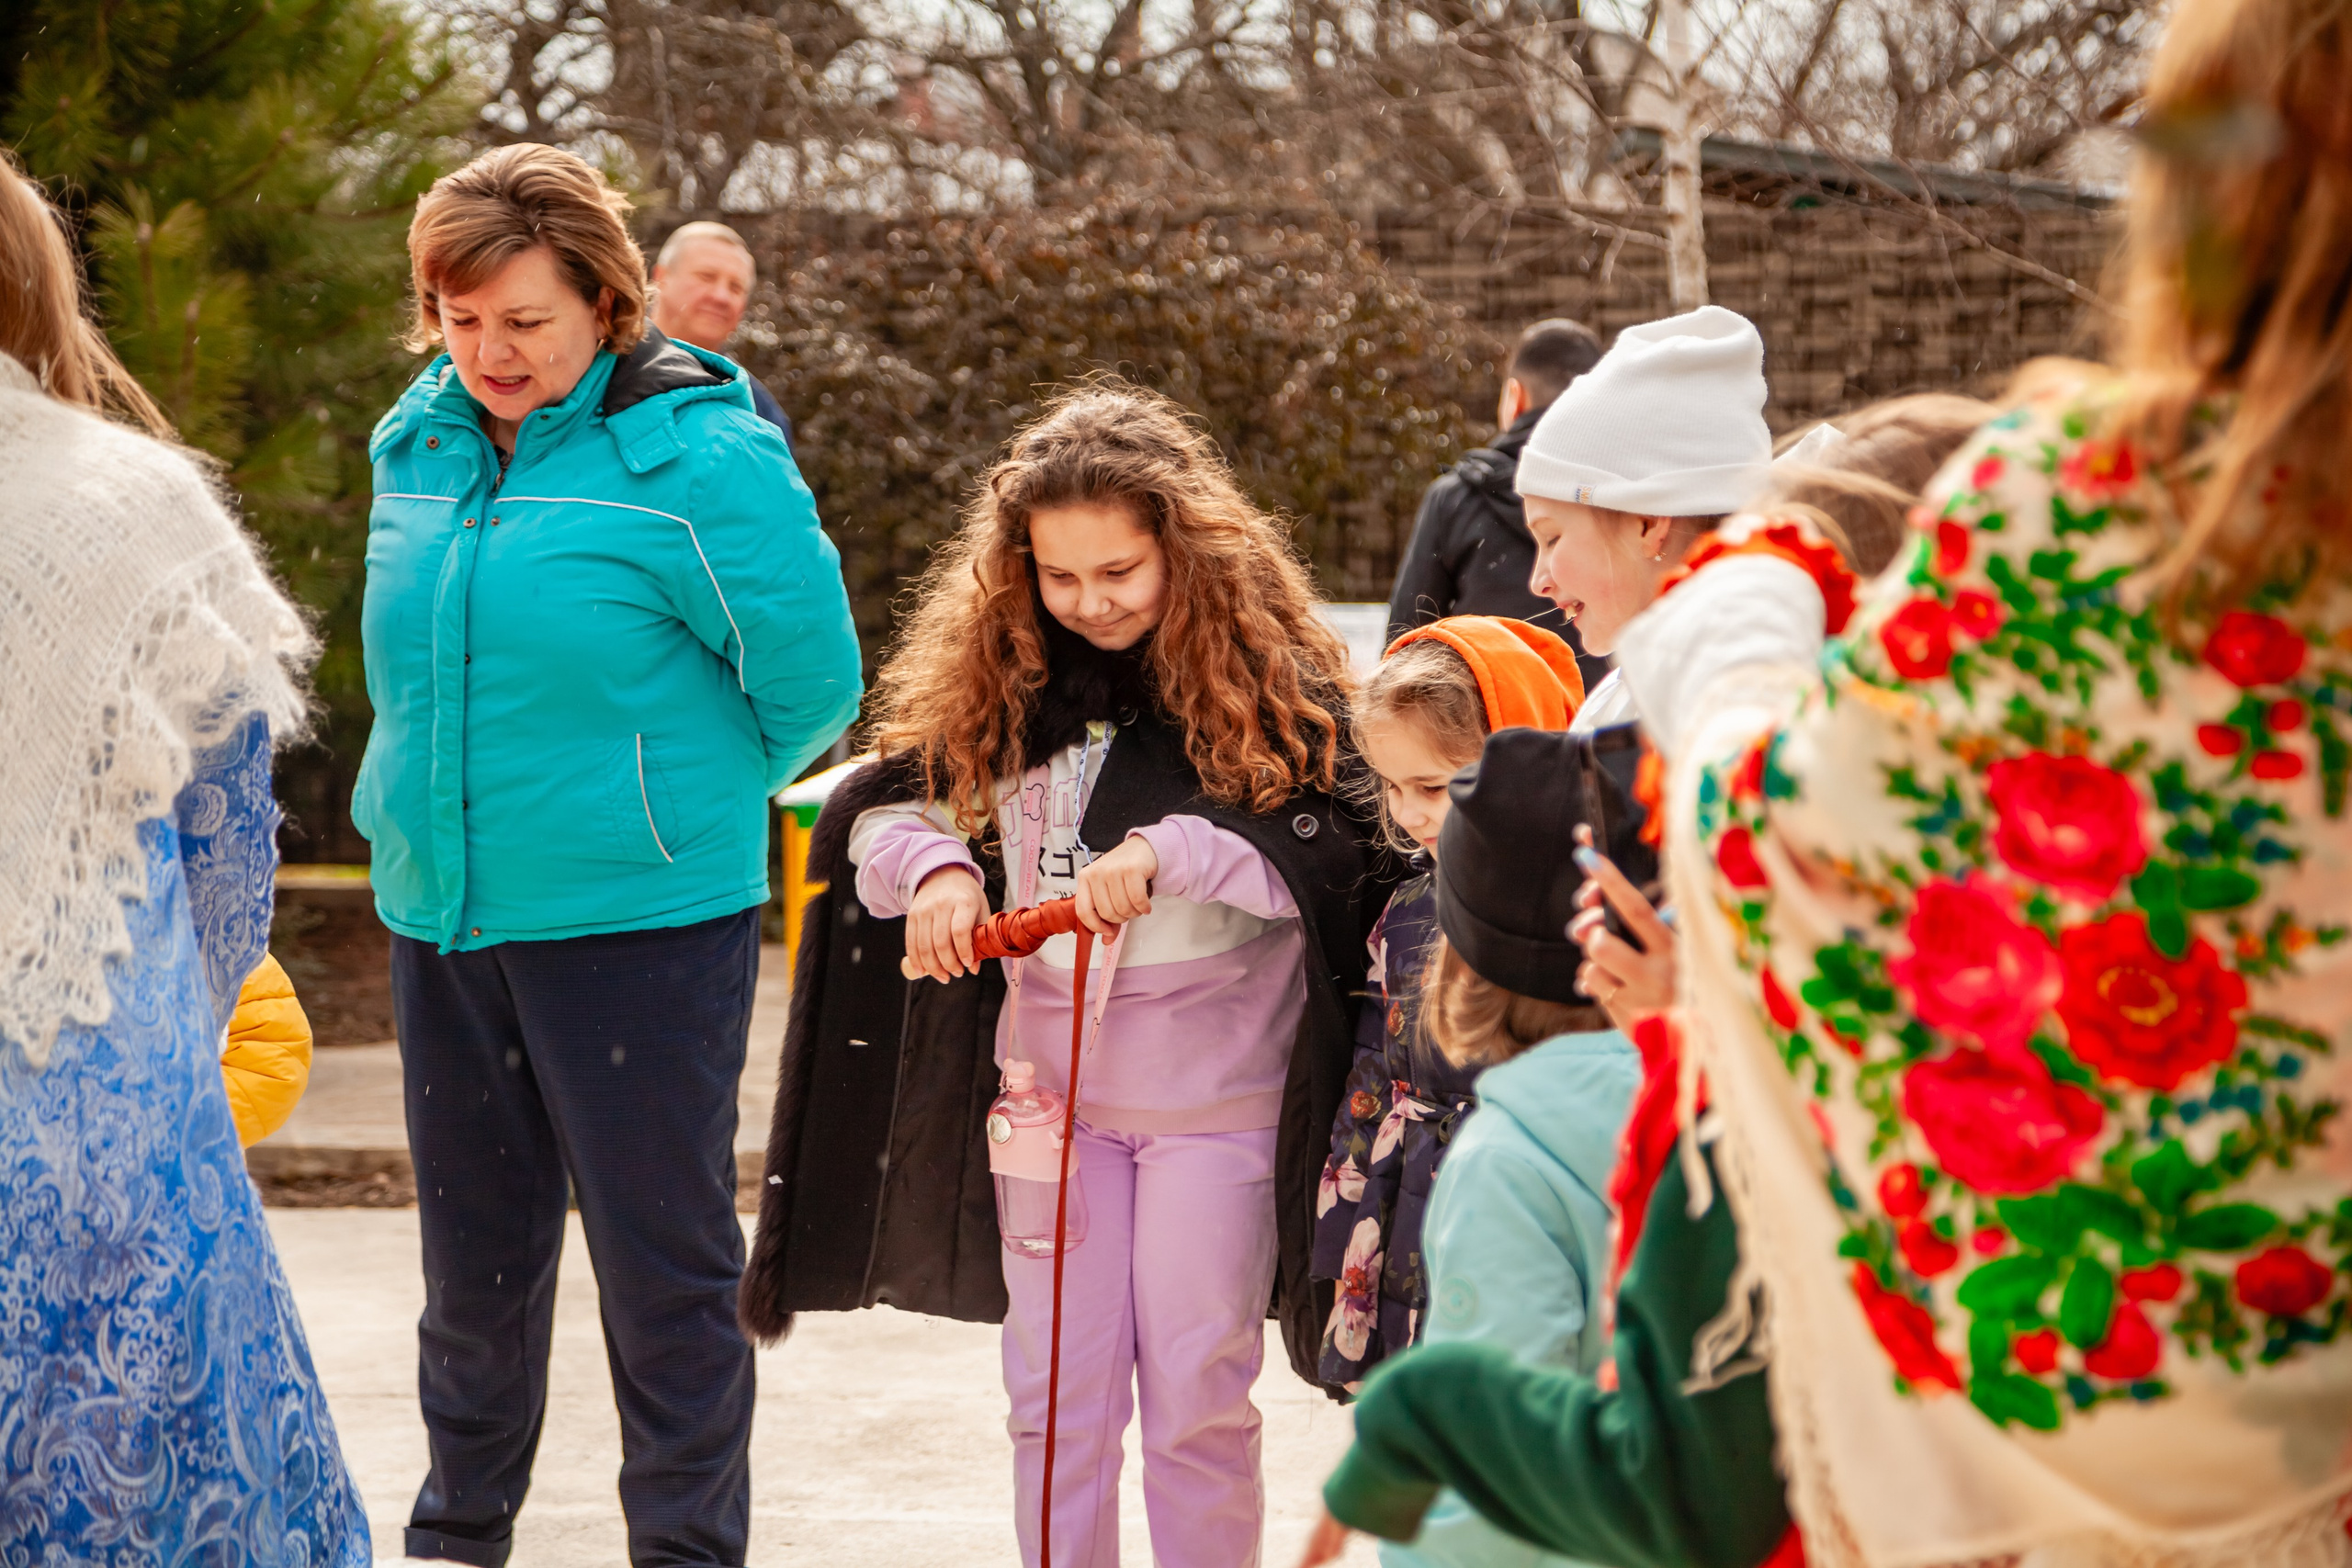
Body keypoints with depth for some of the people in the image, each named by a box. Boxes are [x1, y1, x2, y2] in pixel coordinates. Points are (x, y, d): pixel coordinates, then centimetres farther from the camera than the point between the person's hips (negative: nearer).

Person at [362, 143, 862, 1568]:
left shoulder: (698, 459, -13)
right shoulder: (418, 445, 6)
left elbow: (810, 685, -7)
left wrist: (678, 805, 4)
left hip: (641, 922, -6)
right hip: (442, 914, 6)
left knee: (664, 1260, 2)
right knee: (474, 1251, 17)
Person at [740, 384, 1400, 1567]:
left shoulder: (1272, 672, -9)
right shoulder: (1000, 671, 2)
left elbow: (1345, 852, -16)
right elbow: (877, 806, 7)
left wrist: (1171, 850, -28)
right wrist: (935, 863, -15)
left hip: (1215, 1094, -4)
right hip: (1049, 1083, 4)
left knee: (1196, 1401, 5)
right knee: (1054, 1399, 10)